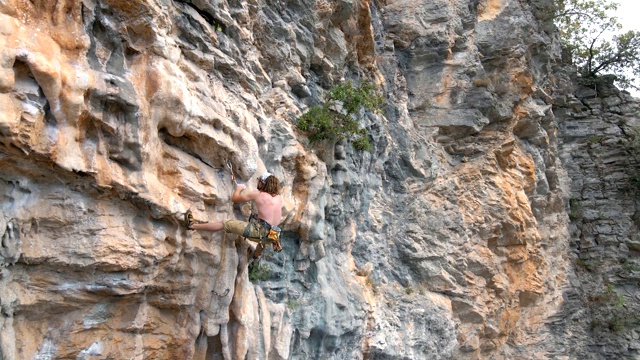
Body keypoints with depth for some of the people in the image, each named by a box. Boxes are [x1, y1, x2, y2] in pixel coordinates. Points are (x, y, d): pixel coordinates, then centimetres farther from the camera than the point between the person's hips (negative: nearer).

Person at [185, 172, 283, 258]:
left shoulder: (257, 194, -5)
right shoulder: (279, 197, 7)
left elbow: (234, 198, 7)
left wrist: (238, 188, 27)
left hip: (257, 230, -5)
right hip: (269, 235, 5)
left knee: (225, 224, 3)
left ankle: (192, 225, 8)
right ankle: (256, 255, 67)